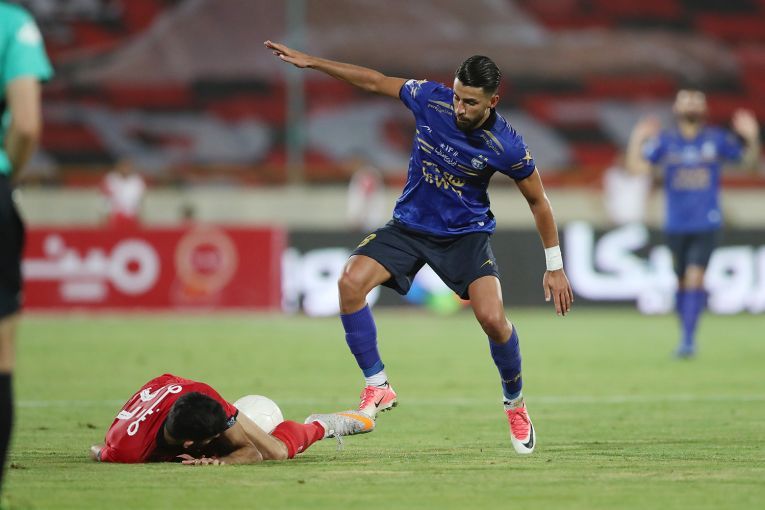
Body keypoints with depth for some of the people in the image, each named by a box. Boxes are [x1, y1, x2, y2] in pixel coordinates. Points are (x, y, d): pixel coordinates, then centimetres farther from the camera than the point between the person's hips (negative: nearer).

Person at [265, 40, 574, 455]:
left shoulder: (506, 146, -22)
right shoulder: (430, 99, -17)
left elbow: (538, 201, -7)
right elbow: (375, 81, 0)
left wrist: (554, 267, -3)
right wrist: (312, 62, -2)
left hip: (466, 233, -3)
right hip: (409, 225, 3)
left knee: (492, 317, -23)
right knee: (351, 282, -22)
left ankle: (515, 405, 5)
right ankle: (377, 386, -8)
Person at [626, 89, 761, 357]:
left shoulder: (717, 139, 2)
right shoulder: (665, 141, 3)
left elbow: (749, 161, 6)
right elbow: (638, 166, -6)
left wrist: (751, 139, -12)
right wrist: (637, 140, -21)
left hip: (706, 224, -2)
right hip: (676, 224, 2)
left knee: (695, 278, -16)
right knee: (682, 282, 8)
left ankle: (687, 339, -16)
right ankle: (686, 337, 25)